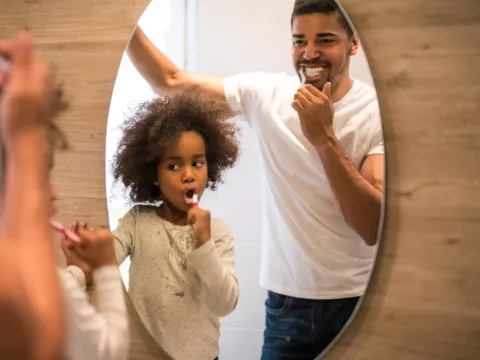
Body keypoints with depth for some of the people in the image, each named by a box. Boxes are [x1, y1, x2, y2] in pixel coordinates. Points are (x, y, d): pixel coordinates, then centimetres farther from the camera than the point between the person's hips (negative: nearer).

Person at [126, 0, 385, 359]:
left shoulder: (379, 111, -12)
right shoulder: (267, 93, -1)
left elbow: (374, 228, -20)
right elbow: (170, 81, 5)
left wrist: (325, 139, -28)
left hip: (360, 302, -2)